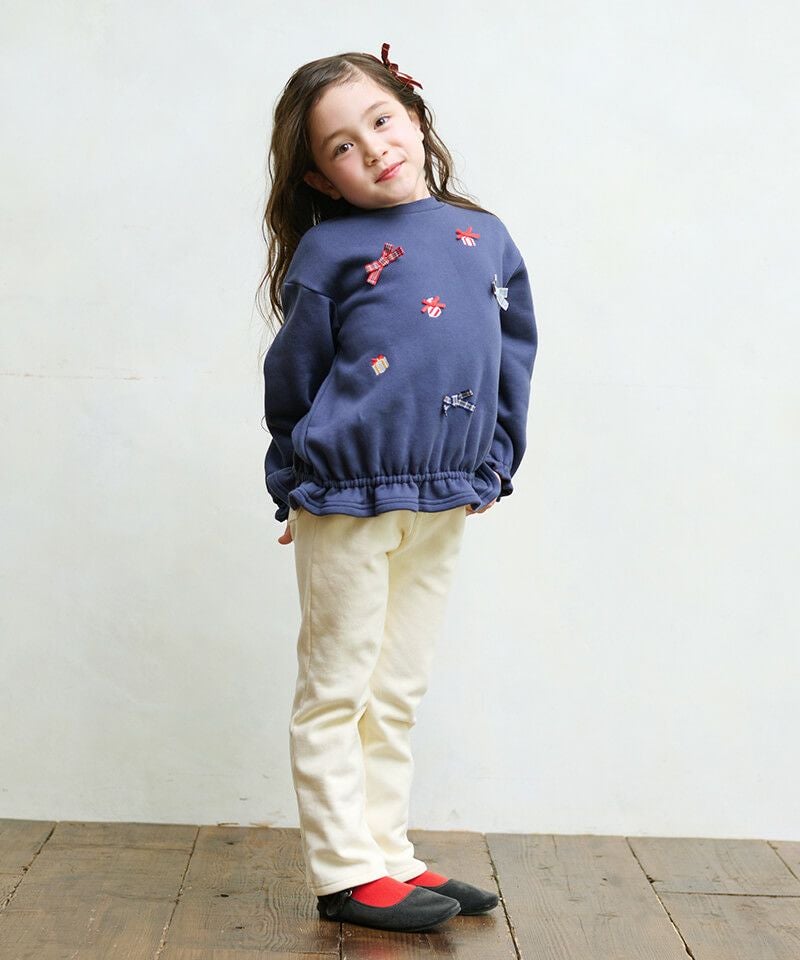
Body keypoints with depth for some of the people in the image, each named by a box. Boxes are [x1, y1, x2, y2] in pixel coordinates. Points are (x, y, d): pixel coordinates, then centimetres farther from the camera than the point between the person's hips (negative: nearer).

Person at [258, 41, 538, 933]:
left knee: (396, 695, 14)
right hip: (346, 500, -4)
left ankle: (389, 856, 25)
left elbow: (514, 357, 13)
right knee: (335, 692, 5)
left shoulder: (486, 238, 8)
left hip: (444, 507, 5)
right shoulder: (331, 249, -5)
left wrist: (494, 463, 8)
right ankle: (346, 872, 14)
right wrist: (297, 486, 3)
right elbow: (291, 376, 0)